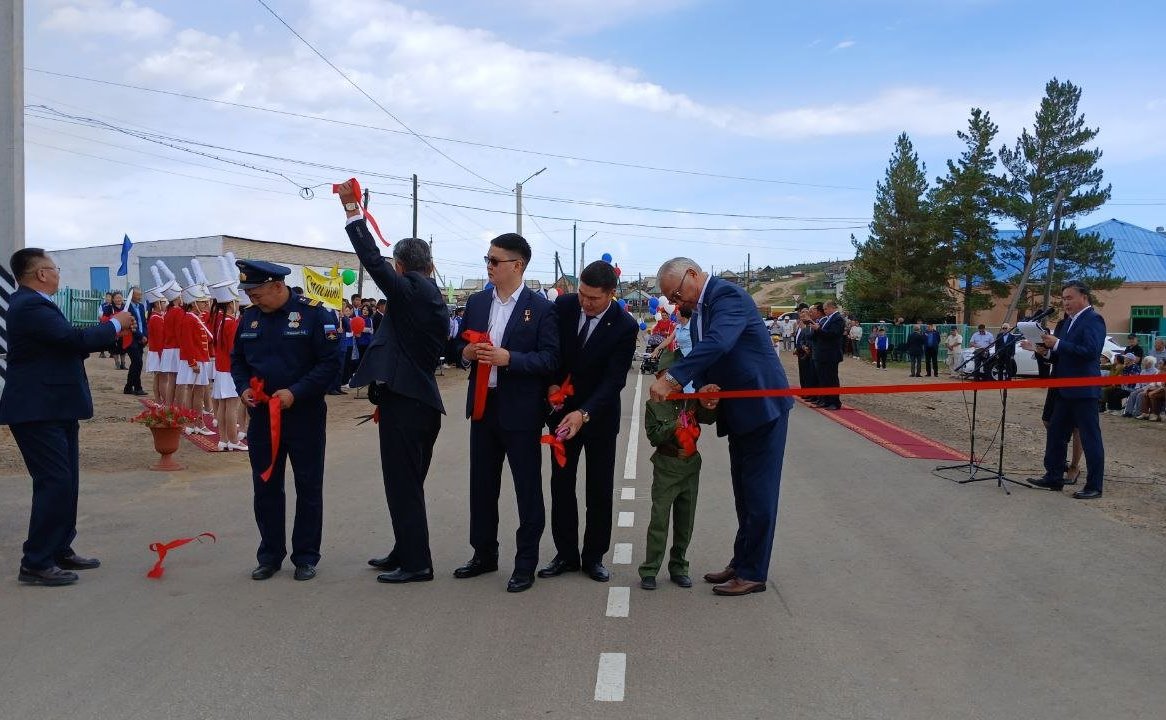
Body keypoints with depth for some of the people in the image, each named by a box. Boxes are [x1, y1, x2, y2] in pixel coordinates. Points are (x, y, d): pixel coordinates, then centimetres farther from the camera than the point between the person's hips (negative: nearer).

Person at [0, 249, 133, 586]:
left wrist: (106, 329, 8)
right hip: (39, 412, -11)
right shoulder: (30, 306, -18)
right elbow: (76, 339, -24)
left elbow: (68, 343, 17)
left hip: (54, 409, 11)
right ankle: (35, 563, -2)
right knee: (55, 482, -9)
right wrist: (115, 324, -10)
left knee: (65, 481, 15)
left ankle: (60, 551, 24)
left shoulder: (33, 303, 14)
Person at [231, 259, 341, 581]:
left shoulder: (313, 313, -12)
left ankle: (306, 557, 19)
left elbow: (330, 362, -14)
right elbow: (237, 360, 14)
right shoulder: (249, 317, 4)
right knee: (265, 487, 11)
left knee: (308, 488, 6)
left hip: (304, 416, -4)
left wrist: (296, 392, -22)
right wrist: (243, 387, -5)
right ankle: (270, 555, 25)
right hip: (261, 416, 5)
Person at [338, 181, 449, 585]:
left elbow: (373, 260, -15)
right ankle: (405, 553, 28)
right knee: (409, 486, 18)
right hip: (422, 401, 9)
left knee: (403, 487, -1)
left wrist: (352, 210, -8)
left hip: (404, 403, -9)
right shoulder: (436, 301, 15)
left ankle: (416, 563, 6)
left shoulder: (413, 291, -10)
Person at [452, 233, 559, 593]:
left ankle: (526, 563, 15)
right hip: (482, 405, 6)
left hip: (521, 409, -6)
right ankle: (484, 554, 30)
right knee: (481, 482, 15)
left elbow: (550, 358, -13)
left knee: (527, 486, 4)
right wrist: (466, 351, -7)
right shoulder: (476, 302, 8)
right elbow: (461, 343, 16)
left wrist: (509, 358, -25)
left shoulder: (541, 308, -8)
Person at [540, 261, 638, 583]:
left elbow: (614, 380, -24)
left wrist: (584, 413, -36)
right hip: (563, 409, 3)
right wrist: (551, 384, -10)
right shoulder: (563, 305, -10)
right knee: (561, 483, 6)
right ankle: (566, 554, 17)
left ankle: (594, 556, 18)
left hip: (600, 415, -2)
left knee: (600, 488, 5)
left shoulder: (624, 327, -19)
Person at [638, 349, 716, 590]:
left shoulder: (692, 400, 0)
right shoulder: (654, 405, -5)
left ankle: (678, 567, 25)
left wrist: (709, 407, -19)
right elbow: (653, 435, -9)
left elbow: (708, 419, 1)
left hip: (690, 465, 3)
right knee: (659, 519, -3)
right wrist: (673, 427, -23)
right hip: (666, 468, -3)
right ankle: (649, 570, 5)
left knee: (685, 520, 11)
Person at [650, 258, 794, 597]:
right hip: (739, 410, 9)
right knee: (744, 492, 17)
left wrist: (671, 379, -37)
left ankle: (753, 573, 9)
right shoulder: (699, 311, 11)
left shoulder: (728, 295, -18)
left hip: (762, 406, -9)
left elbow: (717, 343, -34)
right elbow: (702, 357, 9)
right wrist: (703, 388, -14)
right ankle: (741, 563, 28)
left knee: (758, 493, -1)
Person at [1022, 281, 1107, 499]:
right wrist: (1045, 350, 1)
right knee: (1055, 433, 13)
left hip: (1083, 390, -9)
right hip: (1066, 390, 9)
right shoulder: (1070, 321, 16)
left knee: (1090, 438, -1)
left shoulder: (1093, 319, -12)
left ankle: (1094, 486, 7)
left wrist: (1057, 344, -22)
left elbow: (1090, 351, -25)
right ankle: (1053, 477, 22)